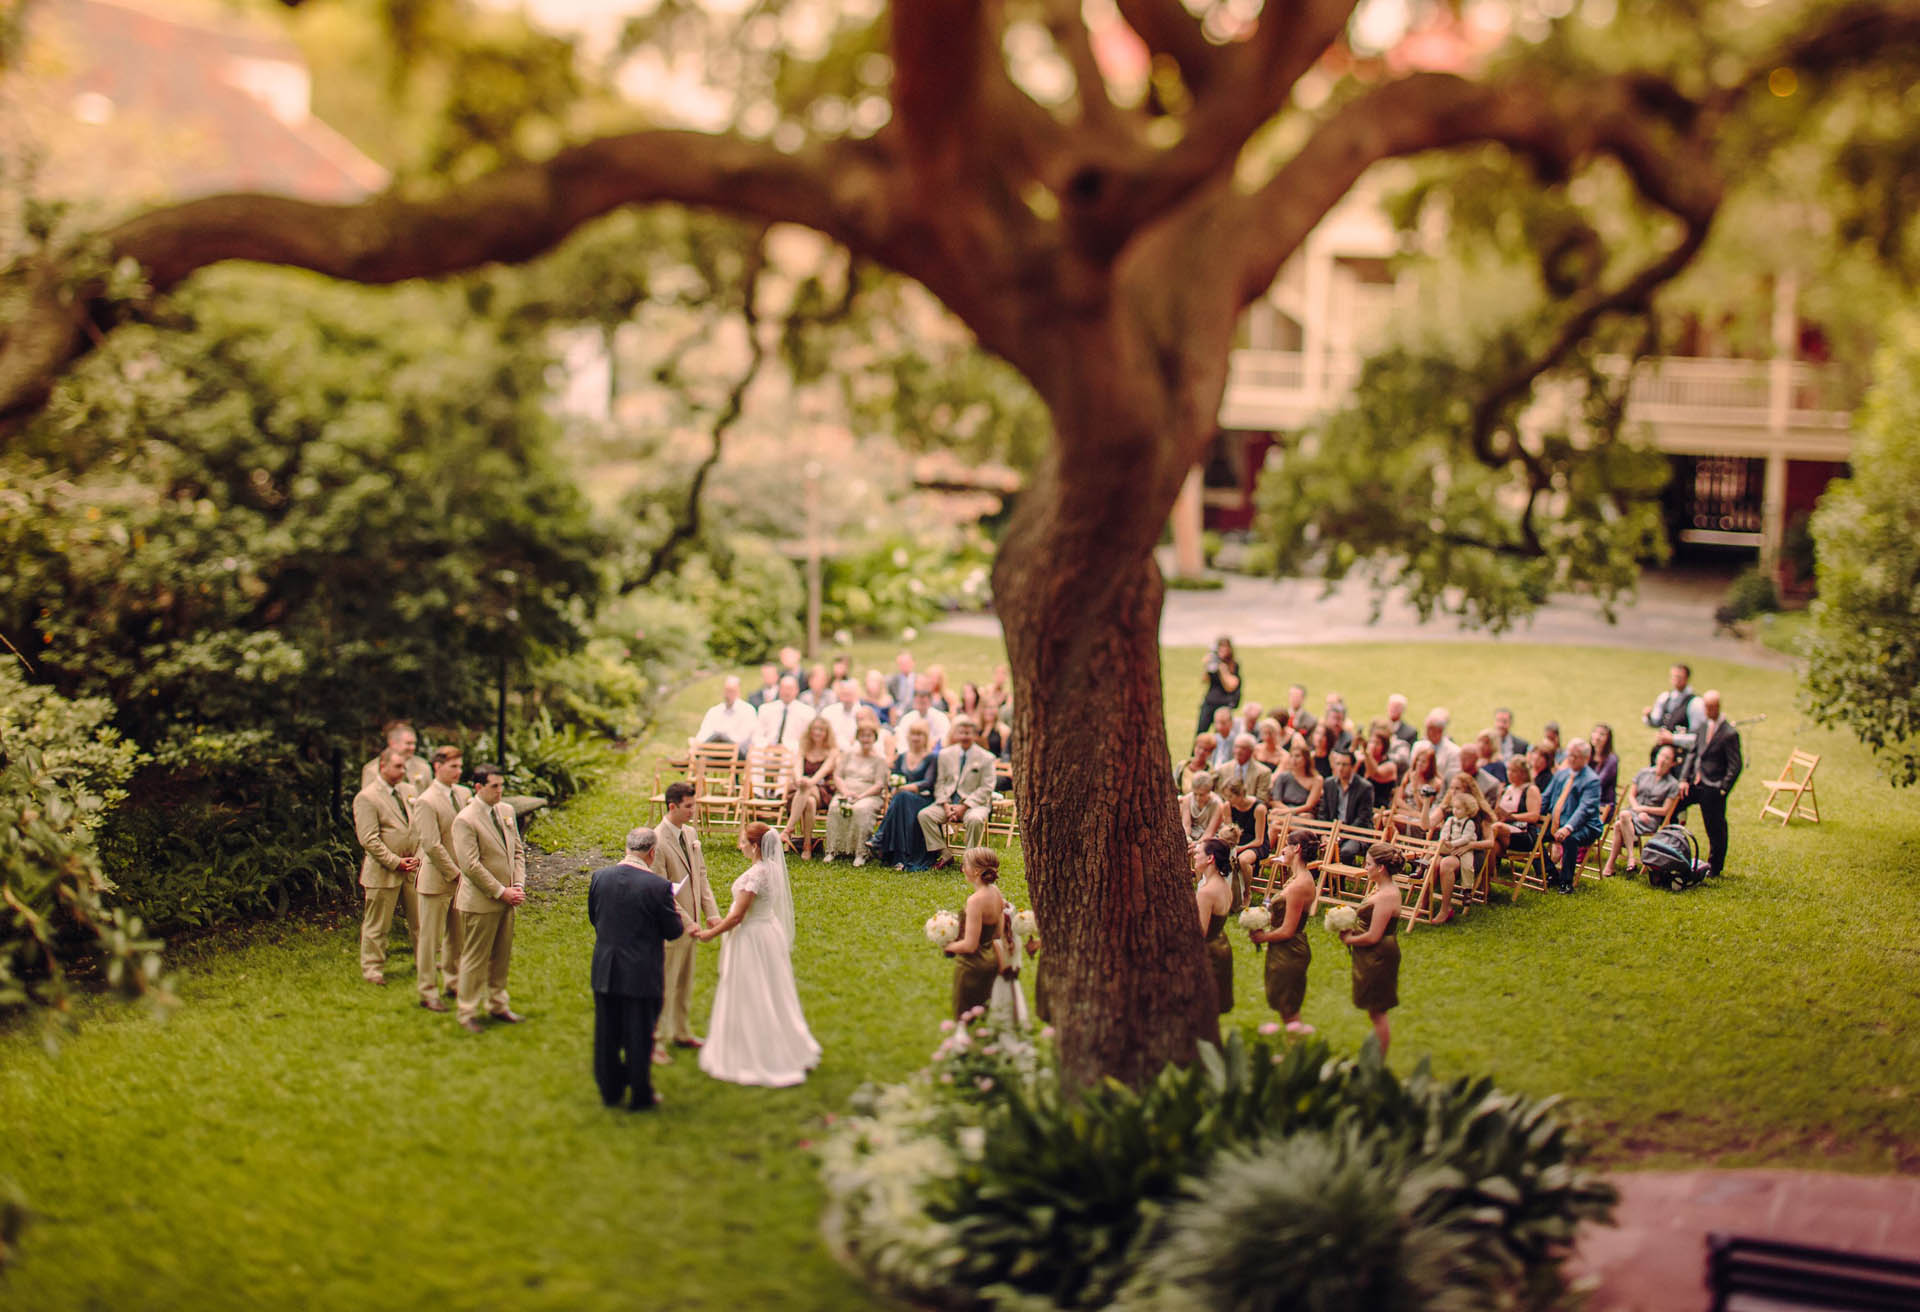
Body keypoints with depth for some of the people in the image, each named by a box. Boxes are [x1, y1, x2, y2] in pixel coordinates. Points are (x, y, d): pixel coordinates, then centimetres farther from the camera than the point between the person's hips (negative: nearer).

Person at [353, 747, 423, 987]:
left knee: (420, 920, 11)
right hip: (383, 871, -7)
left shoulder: (403, 793, 14)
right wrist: (396, 862, -16)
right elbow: (369, 840, -16)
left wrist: (416, 857, 3)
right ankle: (372, 969, 13)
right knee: (377, 925, 1)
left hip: (411, 868, 7)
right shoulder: (366, 798, -11)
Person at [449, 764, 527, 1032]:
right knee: (475, 959, 2)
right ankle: (468, 1013, 13)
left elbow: (518, 851, 13)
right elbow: (470, 866, -18)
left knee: (502, 957, 15)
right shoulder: (465, 820, -15)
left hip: (506, 899, 7)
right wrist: (501, 892, -16)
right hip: (480, 902, -7)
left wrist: (518, 886, 0)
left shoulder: (507, 811, 8)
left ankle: (497, 1005, 28)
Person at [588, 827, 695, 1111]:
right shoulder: (658, 886, -19)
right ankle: (640, 1096, 19)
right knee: (639, 1036, 8)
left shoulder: (598, 878, -5)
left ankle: (610, 1090, 29)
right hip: (641, 974, -4)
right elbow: (673, 932, -10)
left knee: (607, 1033, 16)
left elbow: (593, 918, 9)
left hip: (605, 971, 4)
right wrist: (678, 917, 11)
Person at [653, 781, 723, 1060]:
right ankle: (655, 1042, 13)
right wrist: (686, 922, -21)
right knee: (664, 986, 2)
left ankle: (681, 1033, 34)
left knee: (685, 983, 20)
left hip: (690, 922, 8)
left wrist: (711, 912, 3)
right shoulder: (658, 841, -21)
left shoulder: (690, 834, 5)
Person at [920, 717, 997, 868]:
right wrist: (946, 805, -9)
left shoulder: (986, 758, -2)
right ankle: (944, 855, -13)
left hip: (973, 803, -4)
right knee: (924, 815, -21)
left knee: (975, 819, -37)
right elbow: (939, 783, 9)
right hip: (948, 802, 4)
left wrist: (964, 806, -16)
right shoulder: (945, 754, 9)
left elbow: (986, 789, -7)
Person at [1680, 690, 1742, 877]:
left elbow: (1735, 766, -14)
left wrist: (1723, 790, -18)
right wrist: (1685, 779, 3)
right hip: (1695, 783, 7)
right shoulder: (1703, 727, 8)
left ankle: (1714, 867, 19)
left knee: (1715, 830, 4)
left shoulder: (1729, 734, -14)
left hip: (1713, 788, -7)